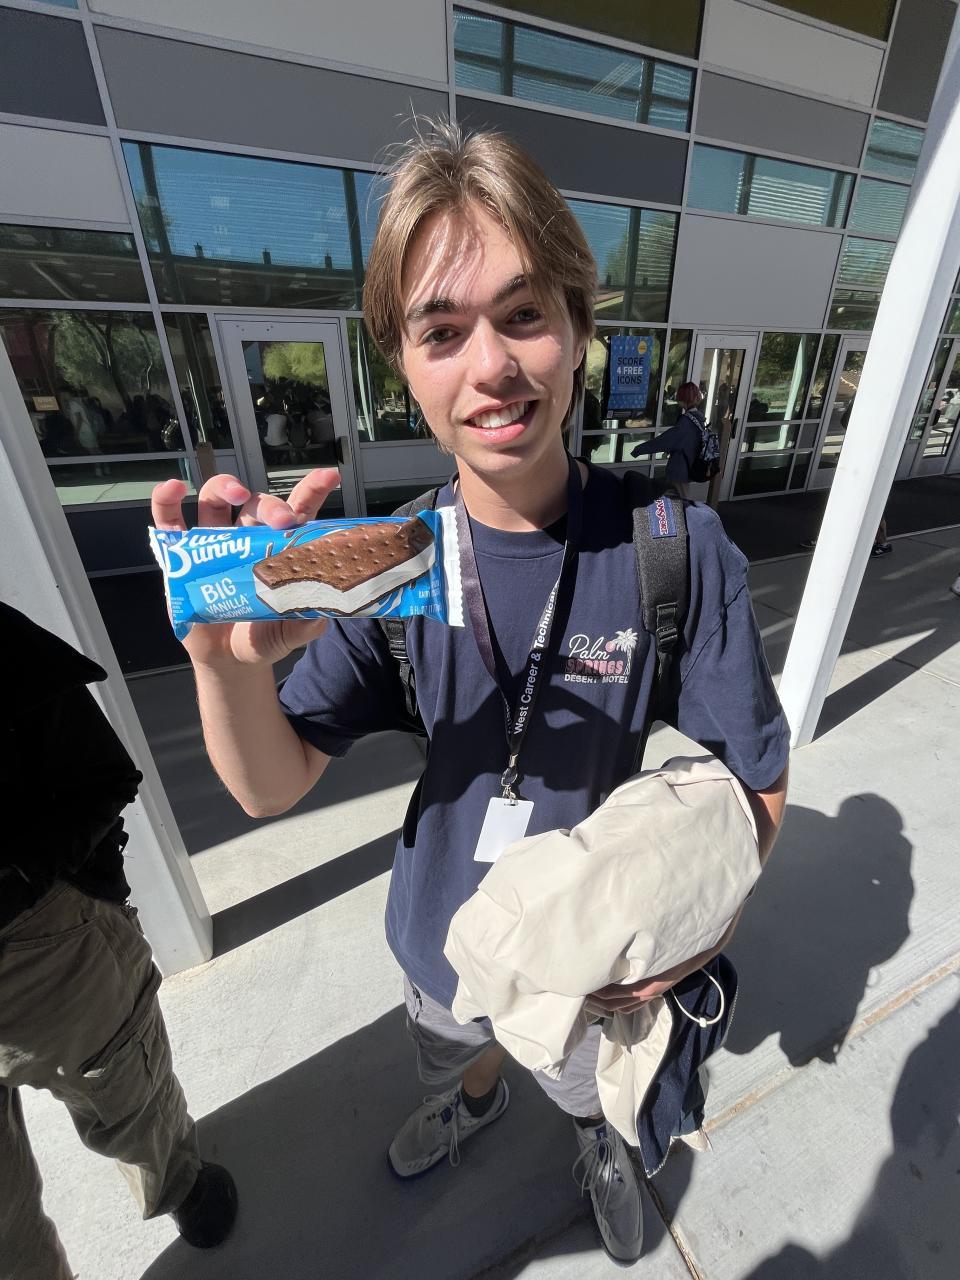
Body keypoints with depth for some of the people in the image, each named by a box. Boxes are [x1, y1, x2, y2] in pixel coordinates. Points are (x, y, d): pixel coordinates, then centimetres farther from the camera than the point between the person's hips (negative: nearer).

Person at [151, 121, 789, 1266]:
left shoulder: (676, 552, -25)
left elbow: (756, 790, -15)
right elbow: (274, 786, -19)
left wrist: (684, 926, -29)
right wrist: (227, 662, -38)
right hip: (444, 942, 3)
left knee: (591, 1090, 34)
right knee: (453, 1055, 37)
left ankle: (597, 1141, 74)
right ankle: (478, 1102, 76)